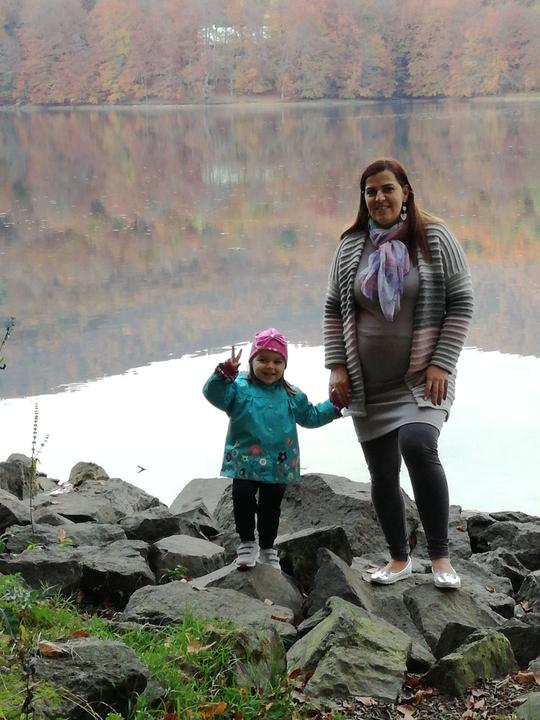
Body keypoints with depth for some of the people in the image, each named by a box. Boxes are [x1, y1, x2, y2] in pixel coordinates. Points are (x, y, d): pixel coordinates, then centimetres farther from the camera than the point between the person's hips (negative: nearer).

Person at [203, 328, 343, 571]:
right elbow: (214, 394, -21)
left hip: (279, 465, 3)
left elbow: (310, 416, 17)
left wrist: (333, 405, 6)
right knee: (243, 498, -11)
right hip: (246, 461, -3)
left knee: (271, 506, 12)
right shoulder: (240, 387, -6)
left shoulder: (290, 395, 8)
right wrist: (225, 373, -37)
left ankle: (267, 547, 29)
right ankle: (247, 543, 9)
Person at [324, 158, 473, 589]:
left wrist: (440, 364, -12)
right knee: (382, 473, 8)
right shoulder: (351, 246, 5)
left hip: (422, 379, -4)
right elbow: (333, 310, 10)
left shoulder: (434, 238, -3)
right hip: (368, 385, 4)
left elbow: (461, 303, -4)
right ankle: (400, 558, 27)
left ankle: (441, 557, -12)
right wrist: (337, 367, 0)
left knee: (418, 447, -26)